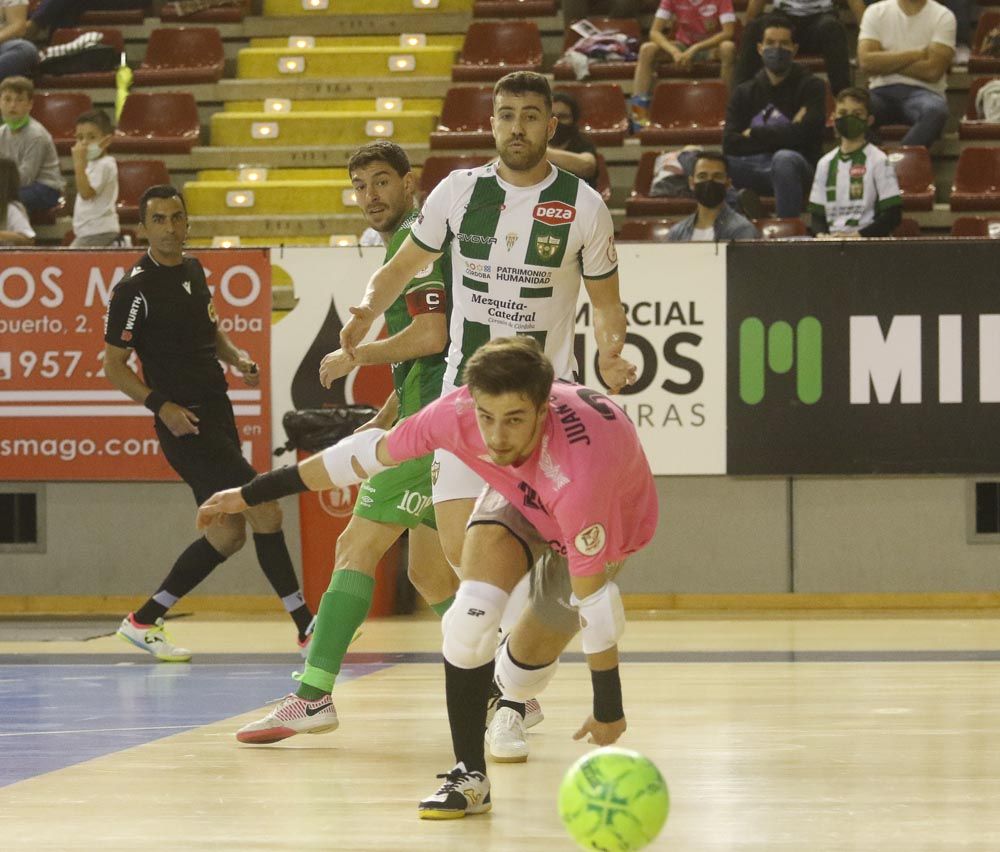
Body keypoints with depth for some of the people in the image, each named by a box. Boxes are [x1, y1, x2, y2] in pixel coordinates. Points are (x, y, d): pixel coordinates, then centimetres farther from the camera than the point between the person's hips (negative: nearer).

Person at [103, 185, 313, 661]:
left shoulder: (193, 271, 11)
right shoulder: (135, 289, -11)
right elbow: (113, 366, -8)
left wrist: (236, 358, 7)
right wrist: (161, 406, -20)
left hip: (218, 415, 8)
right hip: (185, 424, -8)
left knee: (228, 534, 11)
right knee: (265, 512, -13)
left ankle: (144, 621, 21)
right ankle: (307, 628, -7)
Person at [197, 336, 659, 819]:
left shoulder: (576, 473, -46)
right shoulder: (458, 413, -34)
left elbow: (594, 600, -36)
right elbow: (369, 453, -17)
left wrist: (609, 710, -26)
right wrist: (251, 494, -9)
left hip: (610, 520, -3)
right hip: (520, 493, 3)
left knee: (519, 678, -2)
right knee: (472, 611, -24)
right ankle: (469, 776, -10)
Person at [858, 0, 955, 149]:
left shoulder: (943, 17, 4)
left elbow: (933, 71, -9)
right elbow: (865, 61, -7)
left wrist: (887, 63, -4)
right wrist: (916, 54, -6)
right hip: (882, 92, 1)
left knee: (935, 110, -38)